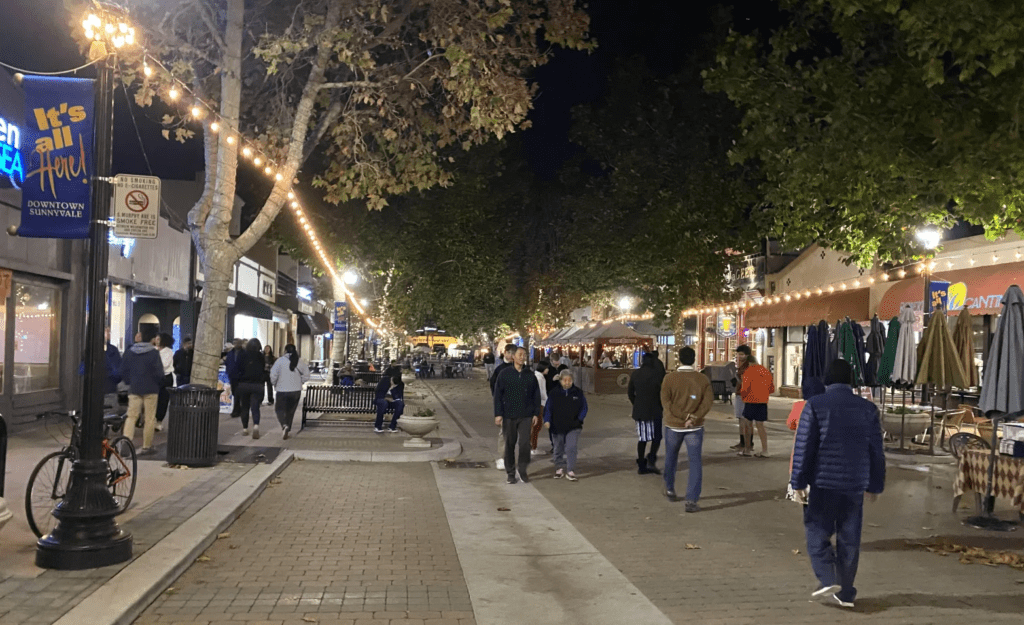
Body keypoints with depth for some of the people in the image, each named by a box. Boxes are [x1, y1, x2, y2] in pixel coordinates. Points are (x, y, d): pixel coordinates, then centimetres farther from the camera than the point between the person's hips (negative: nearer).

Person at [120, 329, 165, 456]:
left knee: (131, 417, 7)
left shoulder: (129, 352, 6)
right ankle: (146, 447, 6)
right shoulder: (154, 353, -9)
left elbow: (123, 370, 10)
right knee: (149, 419, 3)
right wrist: (158, 383, 8)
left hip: (134, 389, 4)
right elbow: (159, 373, -10)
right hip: (150, 389, -4)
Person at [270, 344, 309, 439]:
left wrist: (275, 384, 8)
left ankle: (284, 425, -22)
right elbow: (306, 376, 4)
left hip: (283, 390, -3)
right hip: (296, 390, 4)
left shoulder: (280, 360, -8)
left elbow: (273, 375, -9)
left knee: (280, 409, 4)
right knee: (291, 411, 16)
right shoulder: (300, 361, 2)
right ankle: (288, 430, 21)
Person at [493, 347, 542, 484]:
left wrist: (536, 414, 6)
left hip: (526, 416, 1)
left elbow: (536, 396, 11)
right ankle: (510, 472, 18)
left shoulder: (530, 375, 5)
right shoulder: (504, 374, -1)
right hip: (509, 416, -1)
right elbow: (498, 395, -1)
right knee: (509, 444, 6)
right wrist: (498, 414, -6)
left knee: (525, 443, -7)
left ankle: (523, 470, 11)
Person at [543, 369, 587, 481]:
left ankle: (570, 471, -6)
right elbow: (548, 408, 0)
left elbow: (583, 407, 9)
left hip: (573, 427, -1)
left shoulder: (578, 392, 2)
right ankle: (559, 468, 29)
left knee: (571, 448, -11)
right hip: (557, 427, 1)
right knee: (558, 449, 13)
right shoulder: (554, 393, -1)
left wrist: (580, 418, -6)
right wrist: (547, 420, -14)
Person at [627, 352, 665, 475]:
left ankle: (641, 466, 12)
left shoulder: (634, 374, 5)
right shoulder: (658, 374, -9)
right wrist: (661, 407, 4)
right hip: (654, 411, -4)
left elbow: (630, 393, 10)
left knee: (641, 439, 10)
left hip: (639, 411, 4)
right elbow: (662, 393, -10)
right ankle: (651, 459, -13)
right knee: (656, 437, 6)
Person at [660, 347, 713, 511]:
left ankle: (670, 490, 35)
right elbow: (707, 401, -12)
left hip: (673, 425, 1)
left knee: (671, 459, 20)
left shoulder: (669, 378, -6)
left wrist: (684, 416, -14)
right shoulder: (703, 379, -3)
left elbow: (666, 402, -13)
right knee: (695, 462, 1)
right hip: (695, 427, 0)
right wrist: (694, 418, -17)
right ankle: (691, 500, -8)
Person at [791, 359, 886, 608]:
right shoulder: (867, 408, 4)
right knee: (849, 539, 10)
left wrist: (798, 483, -2)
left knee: (818, 533, 10)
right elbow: (876, 451, 9)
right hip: (855, 484, 3)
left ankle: (828, 579, -7)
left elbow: (804, 447, -8)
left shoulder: (815, 405, -7)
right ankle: (846, 593, 16)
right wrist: (875, 485, 18)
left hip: (823, 482, -3)